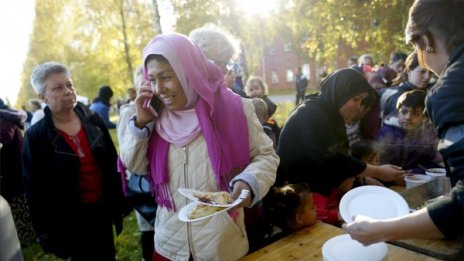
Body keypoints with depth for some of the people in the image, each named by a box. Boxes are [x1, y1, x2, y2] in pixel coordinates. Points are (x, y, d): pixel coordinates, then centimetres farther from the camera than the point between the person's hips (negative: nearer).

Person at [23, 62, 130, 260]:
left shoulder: (92, 119, -1)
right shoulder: (35, 136, -10)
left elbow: (112, 163, 3)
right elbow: (35, 189, -8)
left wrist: (119, 203, 4)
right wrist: (48, 233, -7)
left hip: (102, 208, 3)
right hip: (69, 218, -2)